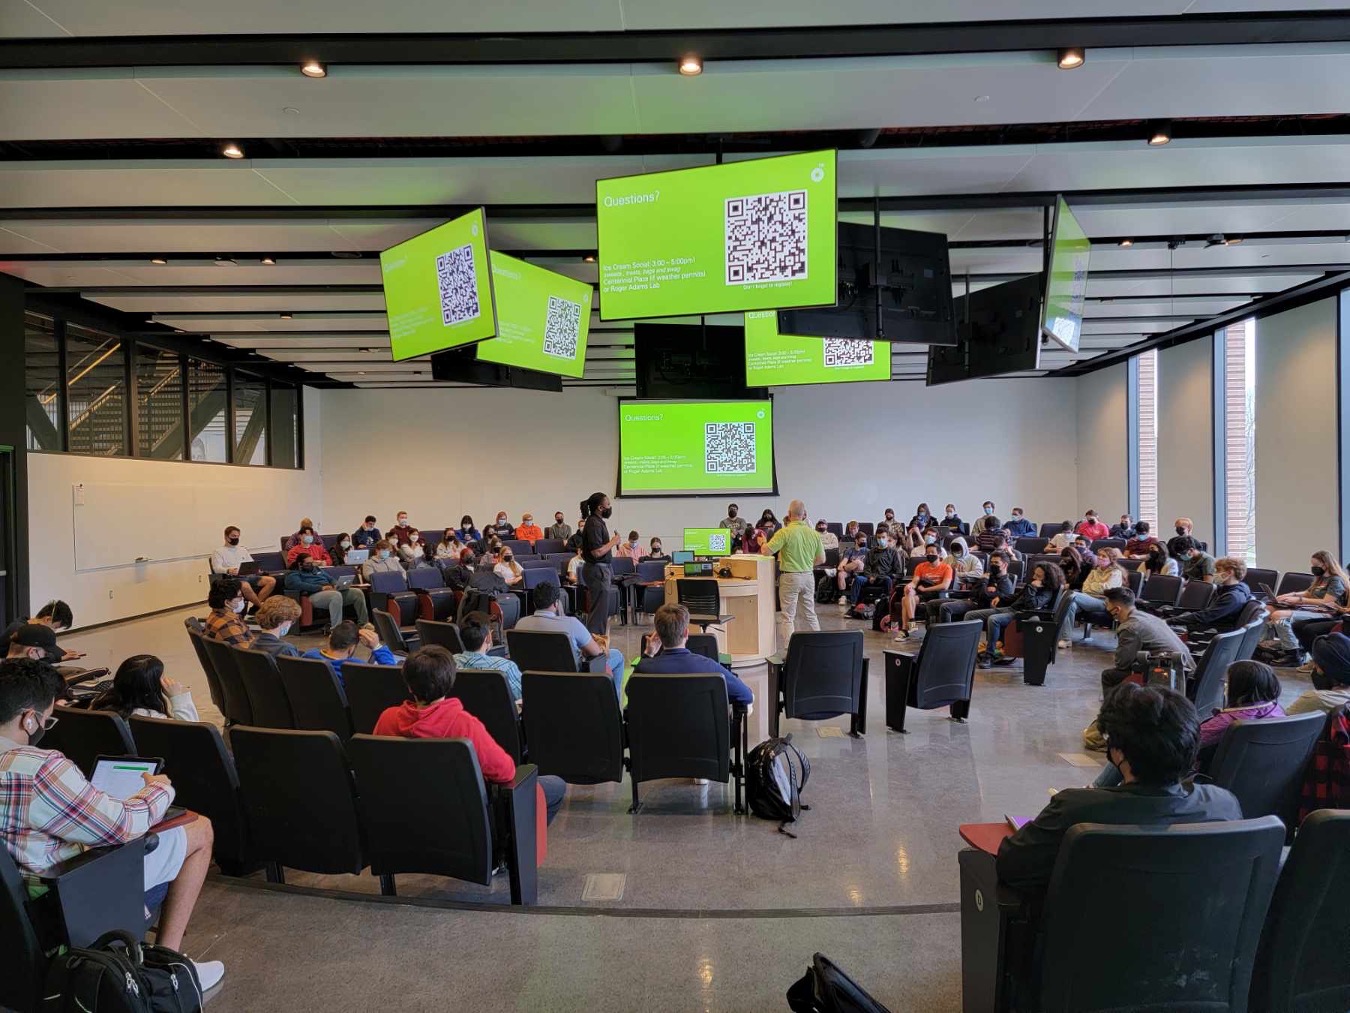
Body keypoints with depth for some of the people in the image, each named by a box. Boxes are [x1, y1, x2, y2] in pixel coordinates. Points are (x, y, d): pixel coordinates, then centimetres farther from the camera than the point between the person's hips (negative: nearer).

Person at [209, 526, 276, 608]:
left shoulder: (243, 550, 28)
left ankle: (256, 605, -24)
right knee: (246, 586, -41)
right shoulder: (218, 552, 11)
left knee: (272, 580, -20)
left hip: (249, 575, 6)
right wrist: (228, 570, -28)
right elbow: (217, 568, -5)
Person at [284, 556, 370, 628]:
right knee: (336, 595, -39)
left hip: (332, 591, 7)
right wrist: (321, 587, -20)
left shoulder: (317, 569, 30)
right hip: (315, 594, -7)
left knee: (357, 593, -13)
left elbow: (331, 579, 29)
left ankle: (364, 624, -10)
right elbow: (298, 585, -13)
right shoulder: (294, 574, 8)